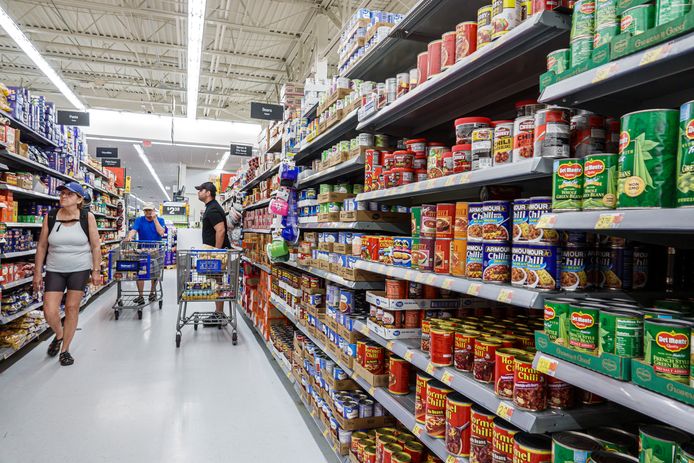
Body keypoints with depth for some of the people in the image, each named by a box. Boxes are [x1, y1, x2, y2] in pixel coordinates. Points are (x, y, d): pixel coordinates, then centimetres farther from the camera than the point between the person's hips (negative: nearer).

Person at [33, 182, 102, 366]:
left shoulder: (87, 217, -7)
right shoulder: (50, 217, -2)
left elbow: (96, 246, -3)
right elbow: (41, 246, 3)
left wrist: (96, 271, -6)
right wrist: (37, 272, 2)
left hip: (80, 270, -1)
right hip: (55, 270, 2)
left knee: (72, 308, 4)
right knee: (49, 311, -4)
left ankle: (65, 349, 20)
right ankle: (59, 335, 30)